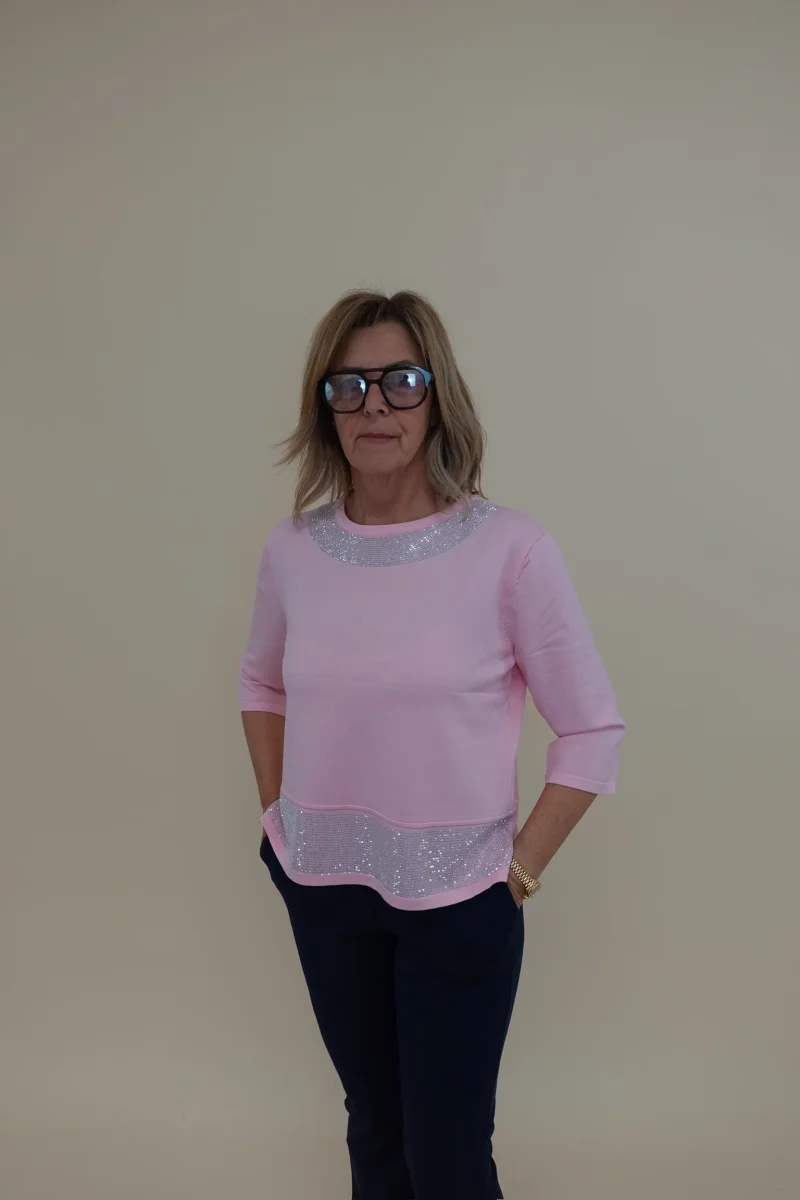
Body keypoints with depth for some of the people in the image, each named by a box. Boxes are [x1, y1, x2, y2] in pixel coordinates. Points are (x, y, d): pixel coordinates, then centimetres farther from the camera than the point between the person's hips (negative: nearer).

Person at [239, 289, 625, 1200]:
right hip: (323, 892, 4)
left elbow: (593, 730, -10)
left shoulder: (509, 550, -18)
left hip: (457, 903, -3)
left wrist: (523, 867, -9)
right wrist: (275, 812, 7)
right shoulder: (292, 550, -4)